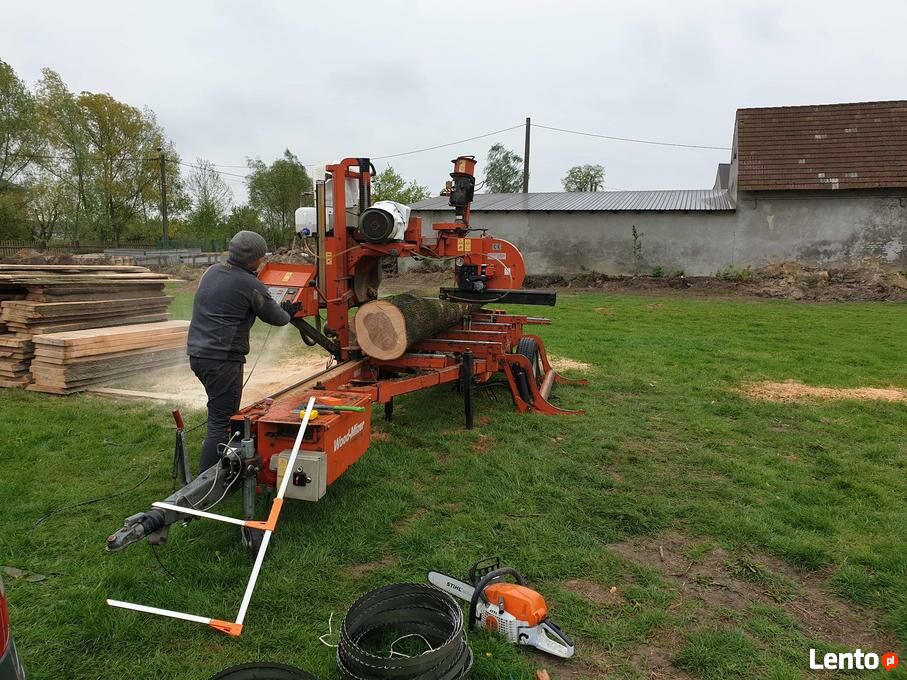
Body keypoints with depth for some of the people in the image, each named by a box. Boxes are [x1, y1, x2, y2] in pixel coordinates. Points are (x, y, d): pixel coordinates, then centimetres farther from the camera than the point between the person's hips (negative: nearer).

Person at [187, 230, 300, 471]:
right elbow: (275, 317, -1)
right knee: (221, 422, -4)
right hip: (222, 359, -9)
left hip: (197, 353, 9)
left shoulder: (212, 271, 11)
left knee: (226, 414, 20)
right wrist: (288, 314, 23)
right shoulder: (250, 285, -13)